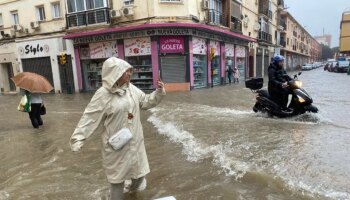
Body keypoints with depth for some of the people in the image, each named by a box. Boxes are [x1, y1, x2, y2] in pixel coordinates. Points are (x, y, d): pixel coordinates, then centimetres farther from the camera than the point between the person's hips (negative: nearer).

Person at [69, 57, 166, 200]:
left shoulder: (132, 88, -2)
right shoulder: (103, 94, -19)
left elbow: (146, 102, 8)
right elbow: (90, 118, -18)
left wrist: (159, 92, -7)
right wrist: (78, 138, -21)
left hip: (134, 139, 6)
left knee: (137, 164, 25)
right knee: (118, 173, 11)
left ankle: (136, 185, 55)